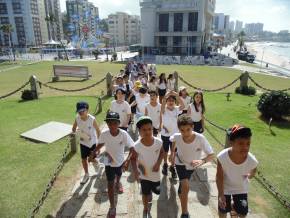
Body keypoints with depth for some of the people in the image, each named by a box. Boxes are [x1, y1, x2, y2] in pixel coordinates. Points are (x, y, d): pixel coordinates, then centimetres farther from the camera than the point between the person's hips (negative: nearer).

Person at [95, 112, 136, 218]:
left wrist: (127, 160, -42)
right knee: (110, 184, 4)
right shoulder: (104, 134, -26)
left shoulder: (124, 134, -32)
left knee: (118, 176, 32)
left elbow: (132, 148, -29)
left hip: (120, 161, 1)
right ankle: (112, 207, 23)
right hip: (109, 163, -1)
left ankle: (118, 183, 69)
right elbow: (100, 144, -4)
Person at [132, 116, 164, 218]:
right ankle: (146, 209, 47)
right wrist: (135, 171, -25)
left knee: (157, 191, 20)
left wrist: (158, 163, -14)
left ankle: (150, 192, 56)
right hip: (144, 174, -1)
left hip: (155, 173, 2)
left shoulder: (158, 142, -22)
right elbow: (134, 159, -10)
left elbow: (162, 152, -1)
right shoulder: (137, 145, -25)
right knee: (145, 194, 17)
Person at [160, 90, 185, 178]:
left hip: (175, 134, 1)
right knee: (165, 151, 17)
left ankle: (172, 167, 29)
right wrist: (167, 95, -47)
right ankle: (165, 165, 41)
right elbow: (162, 104, -35)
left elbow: (183, 105, -28)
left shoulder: (176, 109, -6)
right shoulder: (164, 109, -11)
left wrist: (176, 95, -38)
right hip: (165, 134, -1)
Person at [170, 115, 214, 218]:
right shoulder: (177, 137, -31)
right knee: (185, 186, -18)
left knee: (183, 186, 24)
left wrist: (202, 161, -49)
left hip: (194, 165, 1)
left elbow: (211, 155, -31)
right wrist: (172, 153, -3)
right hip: (181, 163, -1)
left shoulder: (200, 138, -36)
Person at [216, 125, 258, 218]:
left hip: (241, 188, 1)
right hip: (225, 187, -1)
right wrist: (221, 195, -20)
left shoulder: (252, 160, -34)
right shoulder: (222, 157, -38)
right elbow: (219, 176, -21)